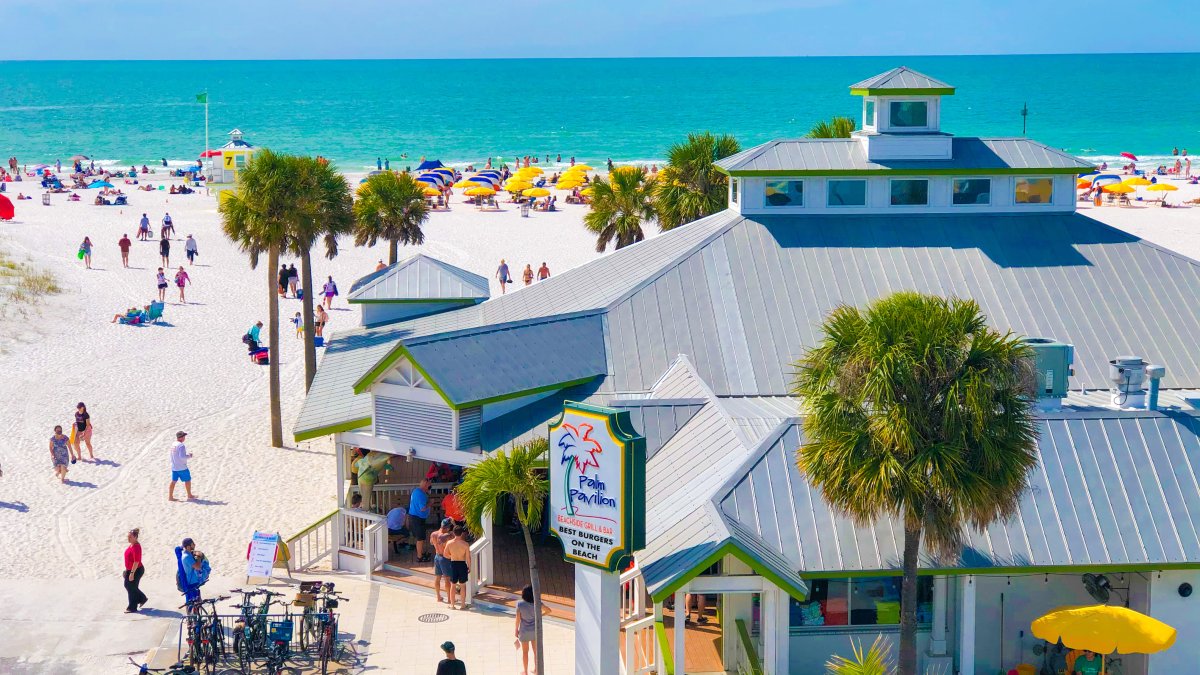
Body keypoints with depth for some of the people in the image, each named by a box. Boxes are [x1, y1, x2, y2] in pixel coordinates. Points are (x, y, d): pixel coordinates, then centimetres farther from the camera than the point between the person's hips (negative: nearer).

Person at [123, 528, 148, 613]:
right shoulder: (131, 545, 7)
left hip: (136, 571, -10)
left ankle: (132, 608, 13)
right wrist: (127, 570, 22)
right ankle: (142, 599, 35)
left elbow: (136, 562, -27)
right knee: (127, 585, 19)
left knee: (131, 588, 0)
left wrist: (132, 573, -26)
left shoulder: (136, 547, -24)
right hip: (130, 570, 10)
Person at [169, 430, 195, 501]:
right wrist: (189, 456, -10)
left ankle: (170, 497, 8)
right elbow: (182, 456, -26)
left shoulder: (173, 445, 9)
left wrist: (187, 454, 16)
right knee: (188, 480, 7)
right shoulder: (181, 446, -20)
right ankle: (189, 496, 18)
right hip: (182, 468, -8)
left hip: (174, 467, 8)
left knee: (174, 481, 9)